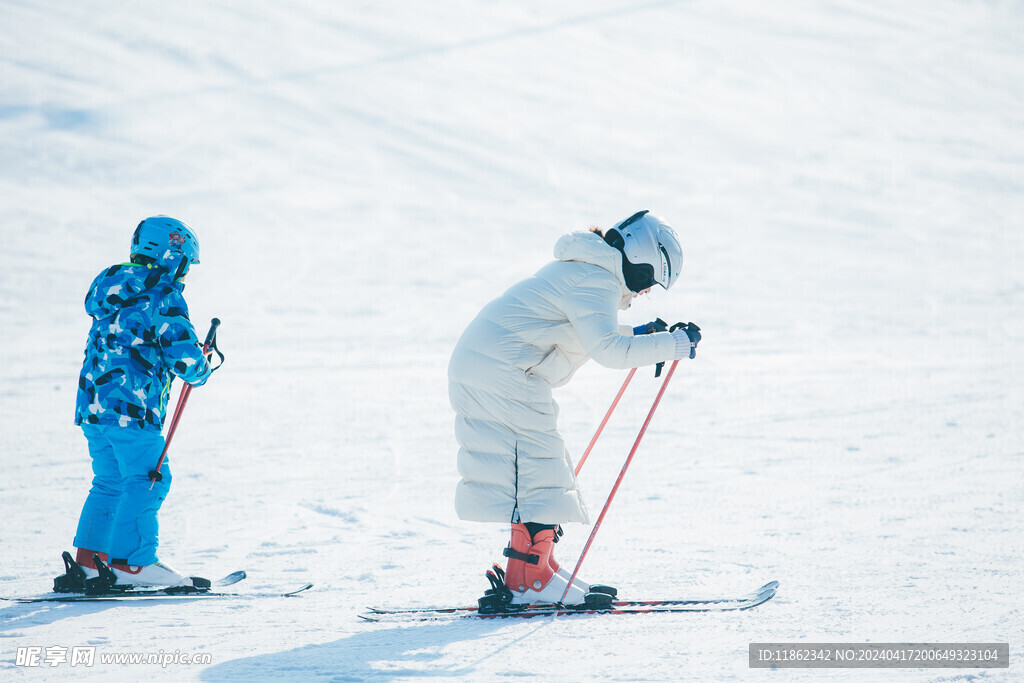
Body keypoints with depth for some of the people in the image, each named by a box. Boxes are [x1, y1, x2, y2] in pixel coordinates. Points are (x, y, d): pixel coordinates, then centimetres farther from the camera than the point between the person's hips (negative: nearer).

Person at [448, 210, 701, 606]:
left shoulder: (581, 270, 19)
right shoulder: (596, 281, -14)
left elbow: (586, 335, 32)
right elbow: (607, 350, -26)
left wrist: (637, 335, 22)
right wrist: (675, 345, -21)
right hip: (502, 376, -11)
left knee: (542, 466, 15)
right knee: (537, 469, -9)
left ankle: (537, 566, 20)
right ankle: (528, 580, -9)